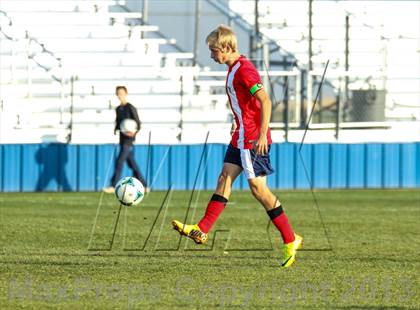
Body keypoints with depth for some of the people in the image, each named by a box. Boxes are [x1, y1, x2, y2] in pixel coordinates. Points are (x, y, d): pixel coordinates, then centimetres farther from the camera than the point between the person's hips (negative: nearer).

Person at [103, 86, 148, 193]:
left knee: (119, 162, -14)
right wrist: (116, 129, 5)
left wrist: (134, 132, -27)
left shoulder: (130, 108, -9)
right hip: (122, 139, 8)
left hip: (128, 139, -8)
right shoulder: (118, 109, 14)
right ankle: (144, 185, 16)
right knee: (131, 163, 10)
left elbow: (138, 124, -10)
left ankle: (113, 186, -15)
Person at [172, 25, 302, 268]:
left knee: (258, 186, -7)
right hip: (242, 136, 10)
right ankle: (202, 230, 3)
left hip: (253, 138, -10)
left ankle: (291, 240, -1)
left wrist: (263, 134, -27)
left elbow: (265, 101, -24)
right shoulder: (235, 68, 14)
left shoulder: (244, 69, -17)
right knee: (226, 176, 5)